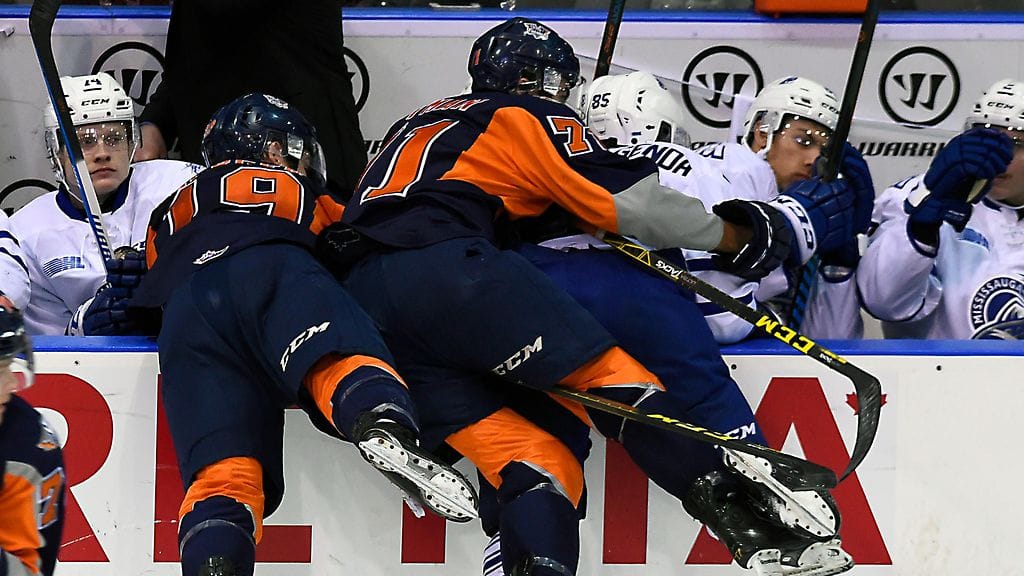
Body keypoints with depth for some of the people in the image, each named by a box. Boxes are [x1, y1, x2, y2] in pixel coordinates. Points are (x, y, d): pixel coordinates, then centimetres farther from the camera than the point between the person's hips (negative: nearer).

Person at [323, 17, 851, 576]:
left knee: (532, 458, 0)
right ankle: (738, 510, -15)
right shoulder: (533, 119, 14)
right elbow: (638, 204, 5)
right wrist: (735, 236, 17)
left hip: (360, 299, 7)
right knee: (607, 371, -3)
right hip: (448, 268, -7)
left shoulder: (424, 122, 36)